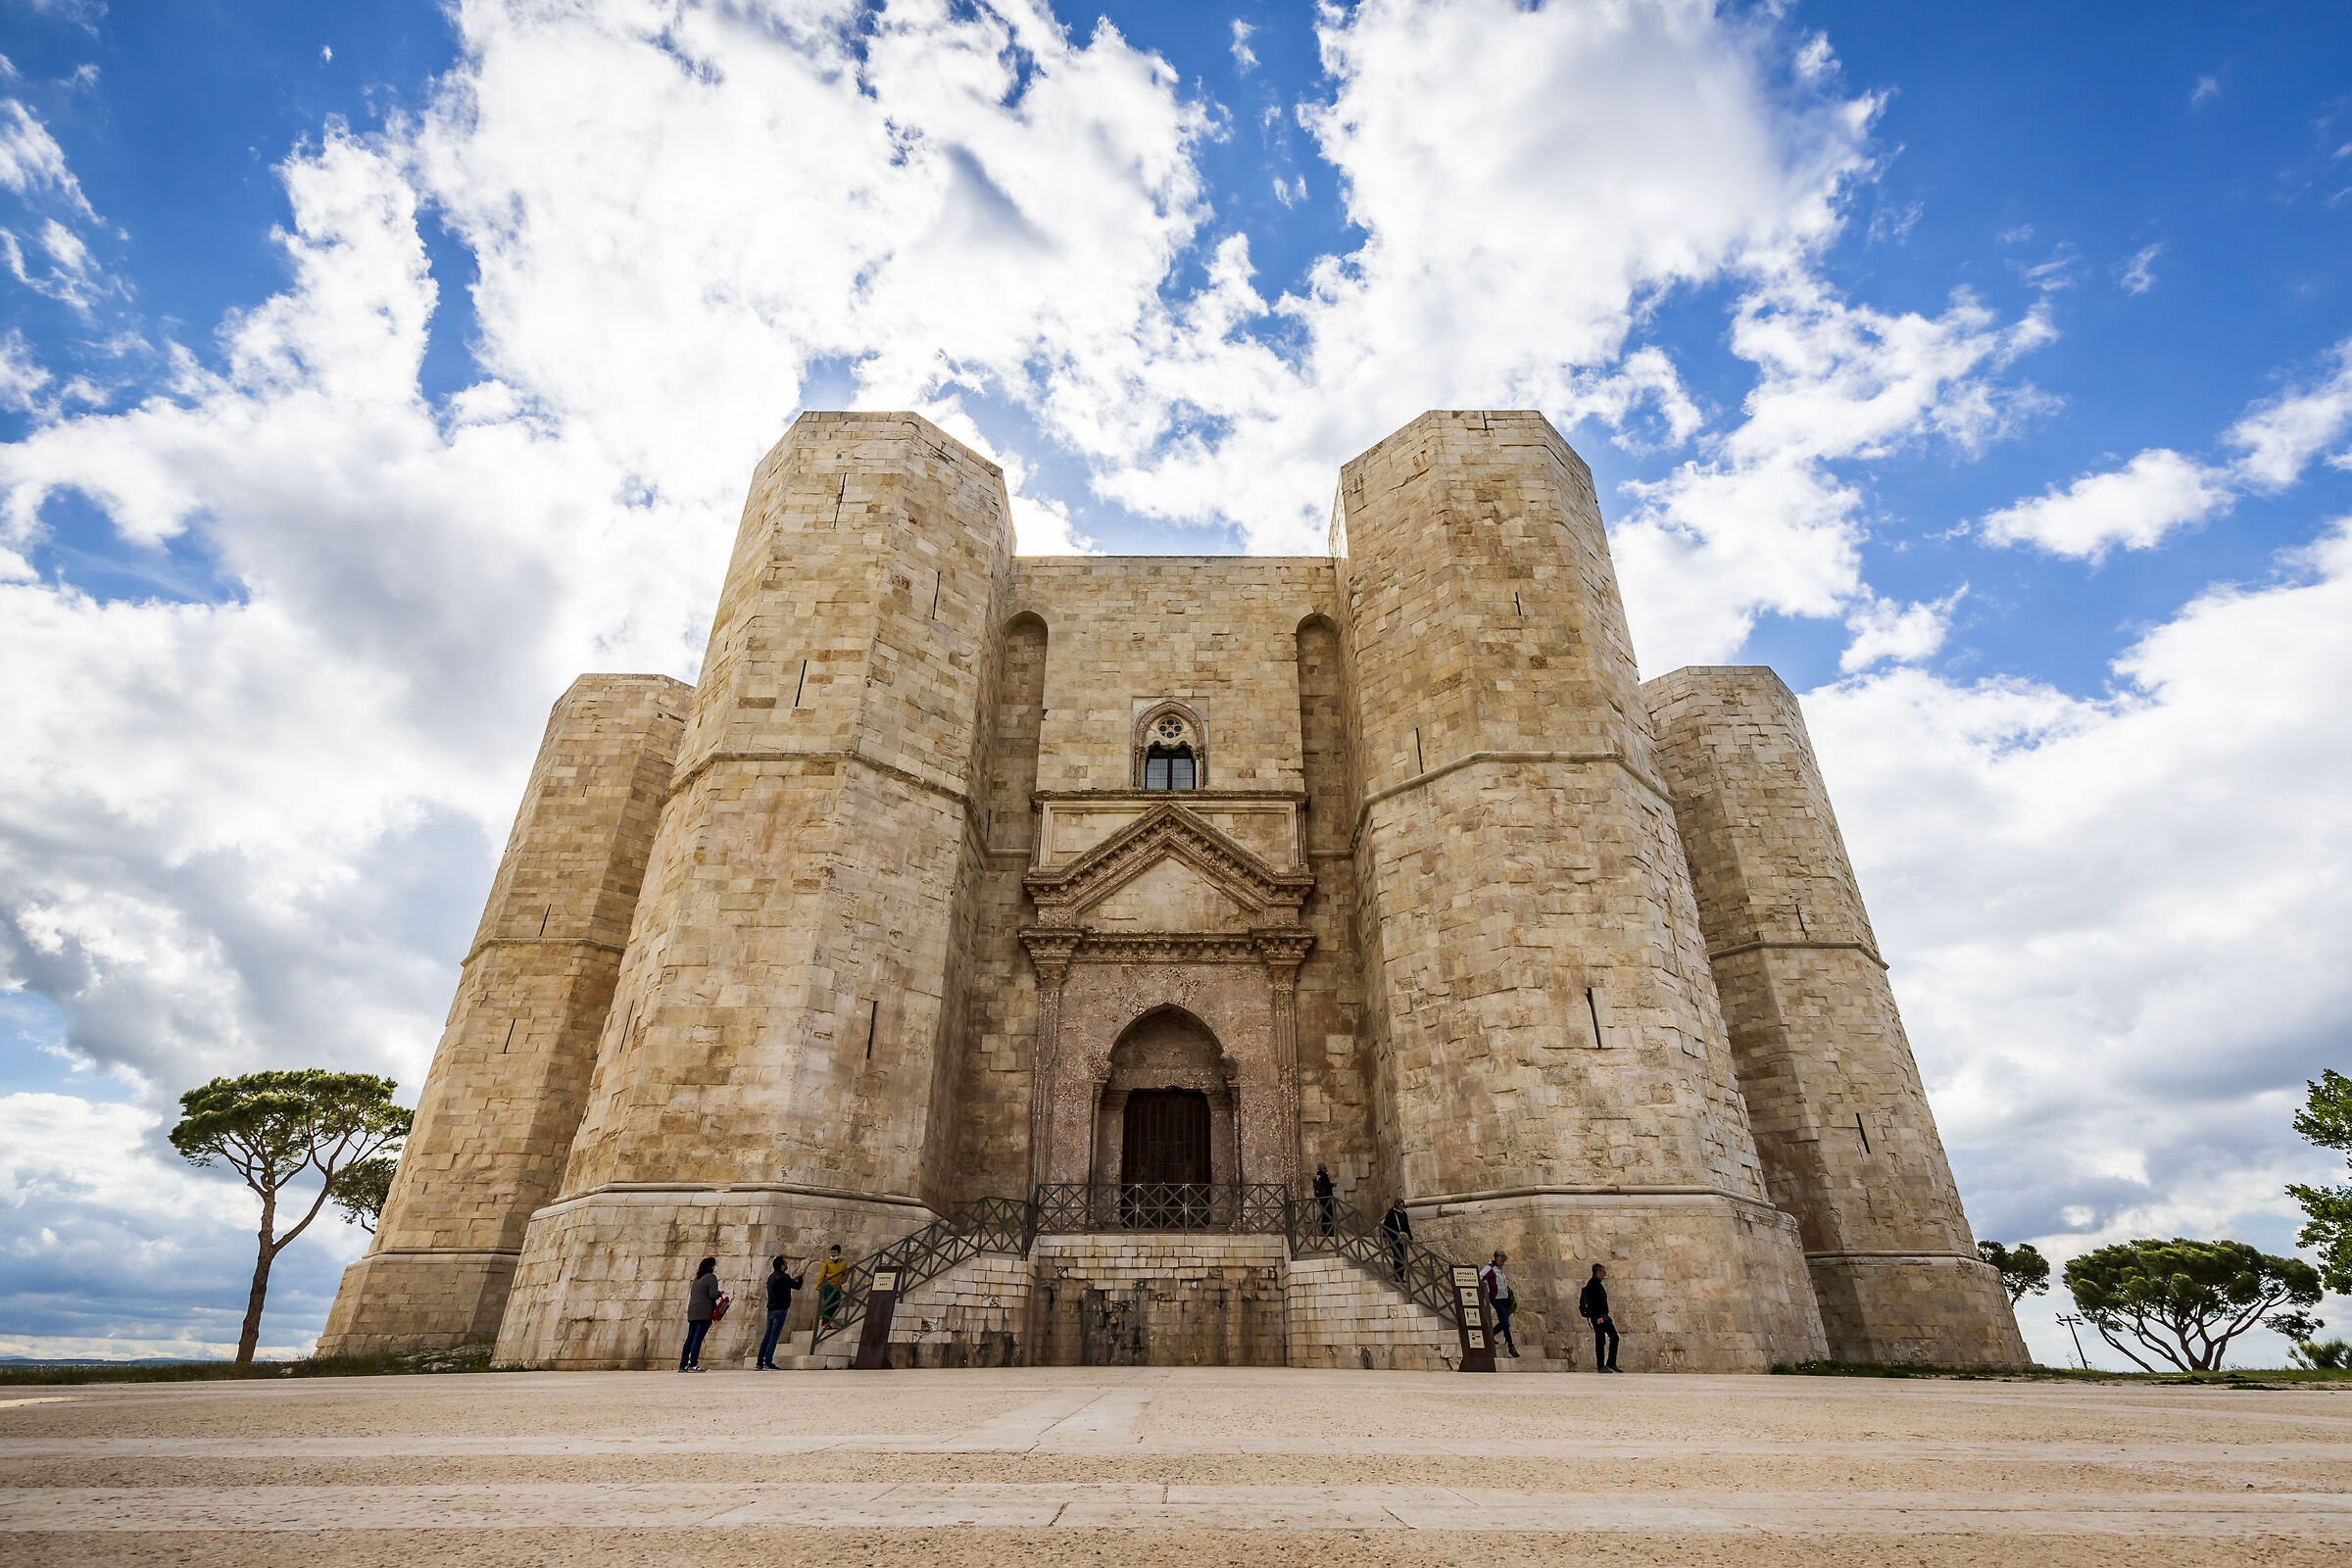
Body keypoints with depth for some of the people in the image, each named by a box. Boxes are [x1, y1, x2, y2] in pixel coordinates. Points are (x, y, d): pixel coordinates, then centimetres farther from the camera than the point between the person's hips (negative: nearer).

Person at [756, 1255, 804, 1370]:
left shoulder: (771, 1276, 12)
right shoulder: (783, 1277, -13)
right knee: (774, 1336, -7)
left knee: (767, 1336, 11)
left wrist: (792, 1278, 31)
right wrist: (800, 1277, 16)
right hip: (780, 1310, -8)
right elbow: (797, 1286, -3)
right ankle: (767, 1363, -9)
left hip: (770, 1310, 8)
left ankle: (760, 1362, 13)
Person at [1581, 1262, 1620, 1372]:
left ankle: (1611, 1363, 17)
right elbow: (1591, 1302, -20)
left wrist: (1606, 1316, 21)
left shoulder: (1598, 1284, 18)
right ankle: (1600, 1366, 2)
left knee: (1614, 1337, 10)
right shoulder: (1592, 1284, -14)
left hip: (1604, 1316, 10)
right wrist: (1598, 1317, -24)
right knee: (1600, 1341, -5)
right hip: (1598, 1316, -10)